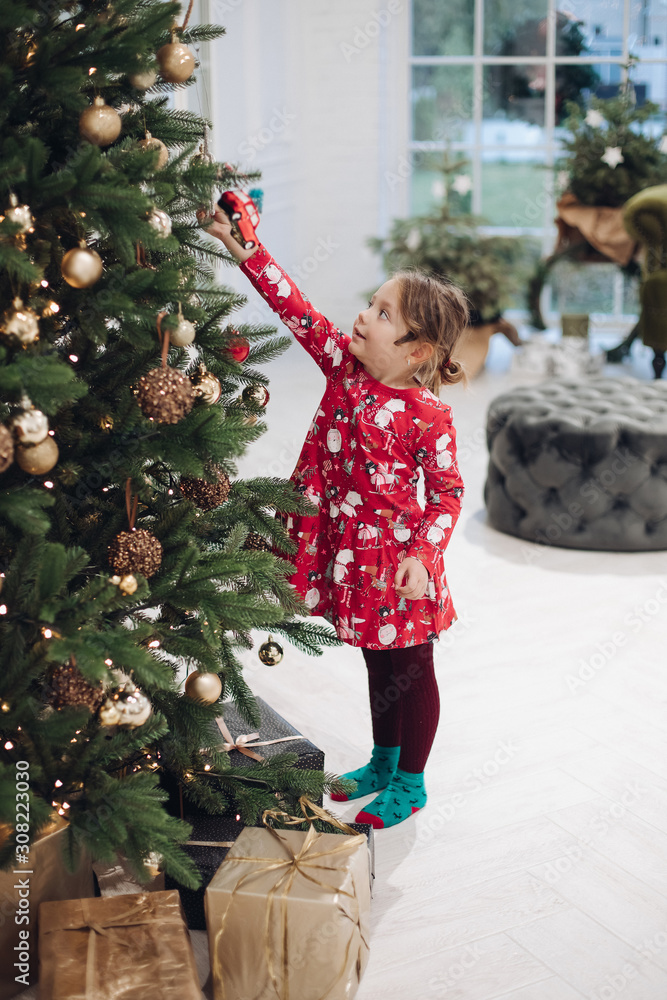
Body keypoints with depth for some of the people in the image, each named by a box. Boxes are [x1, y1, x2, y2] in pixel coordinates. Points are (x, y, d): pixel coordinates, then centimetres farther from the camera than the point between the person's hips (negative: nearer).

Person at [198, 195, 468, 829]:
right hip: (346, 550, 6)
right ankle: (382, 762, 42)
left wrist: (421, 556, -21)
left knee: (409, 670, 11)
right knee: (378, 664, 23)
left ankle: (409, 783, 28)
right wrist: (244, 248, -12)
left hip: (396, 557, -6)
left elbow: (447, 493, -12)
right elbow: (296, 310, -5)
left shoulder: (428, 416, -18)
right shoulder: (344, 364, -3)